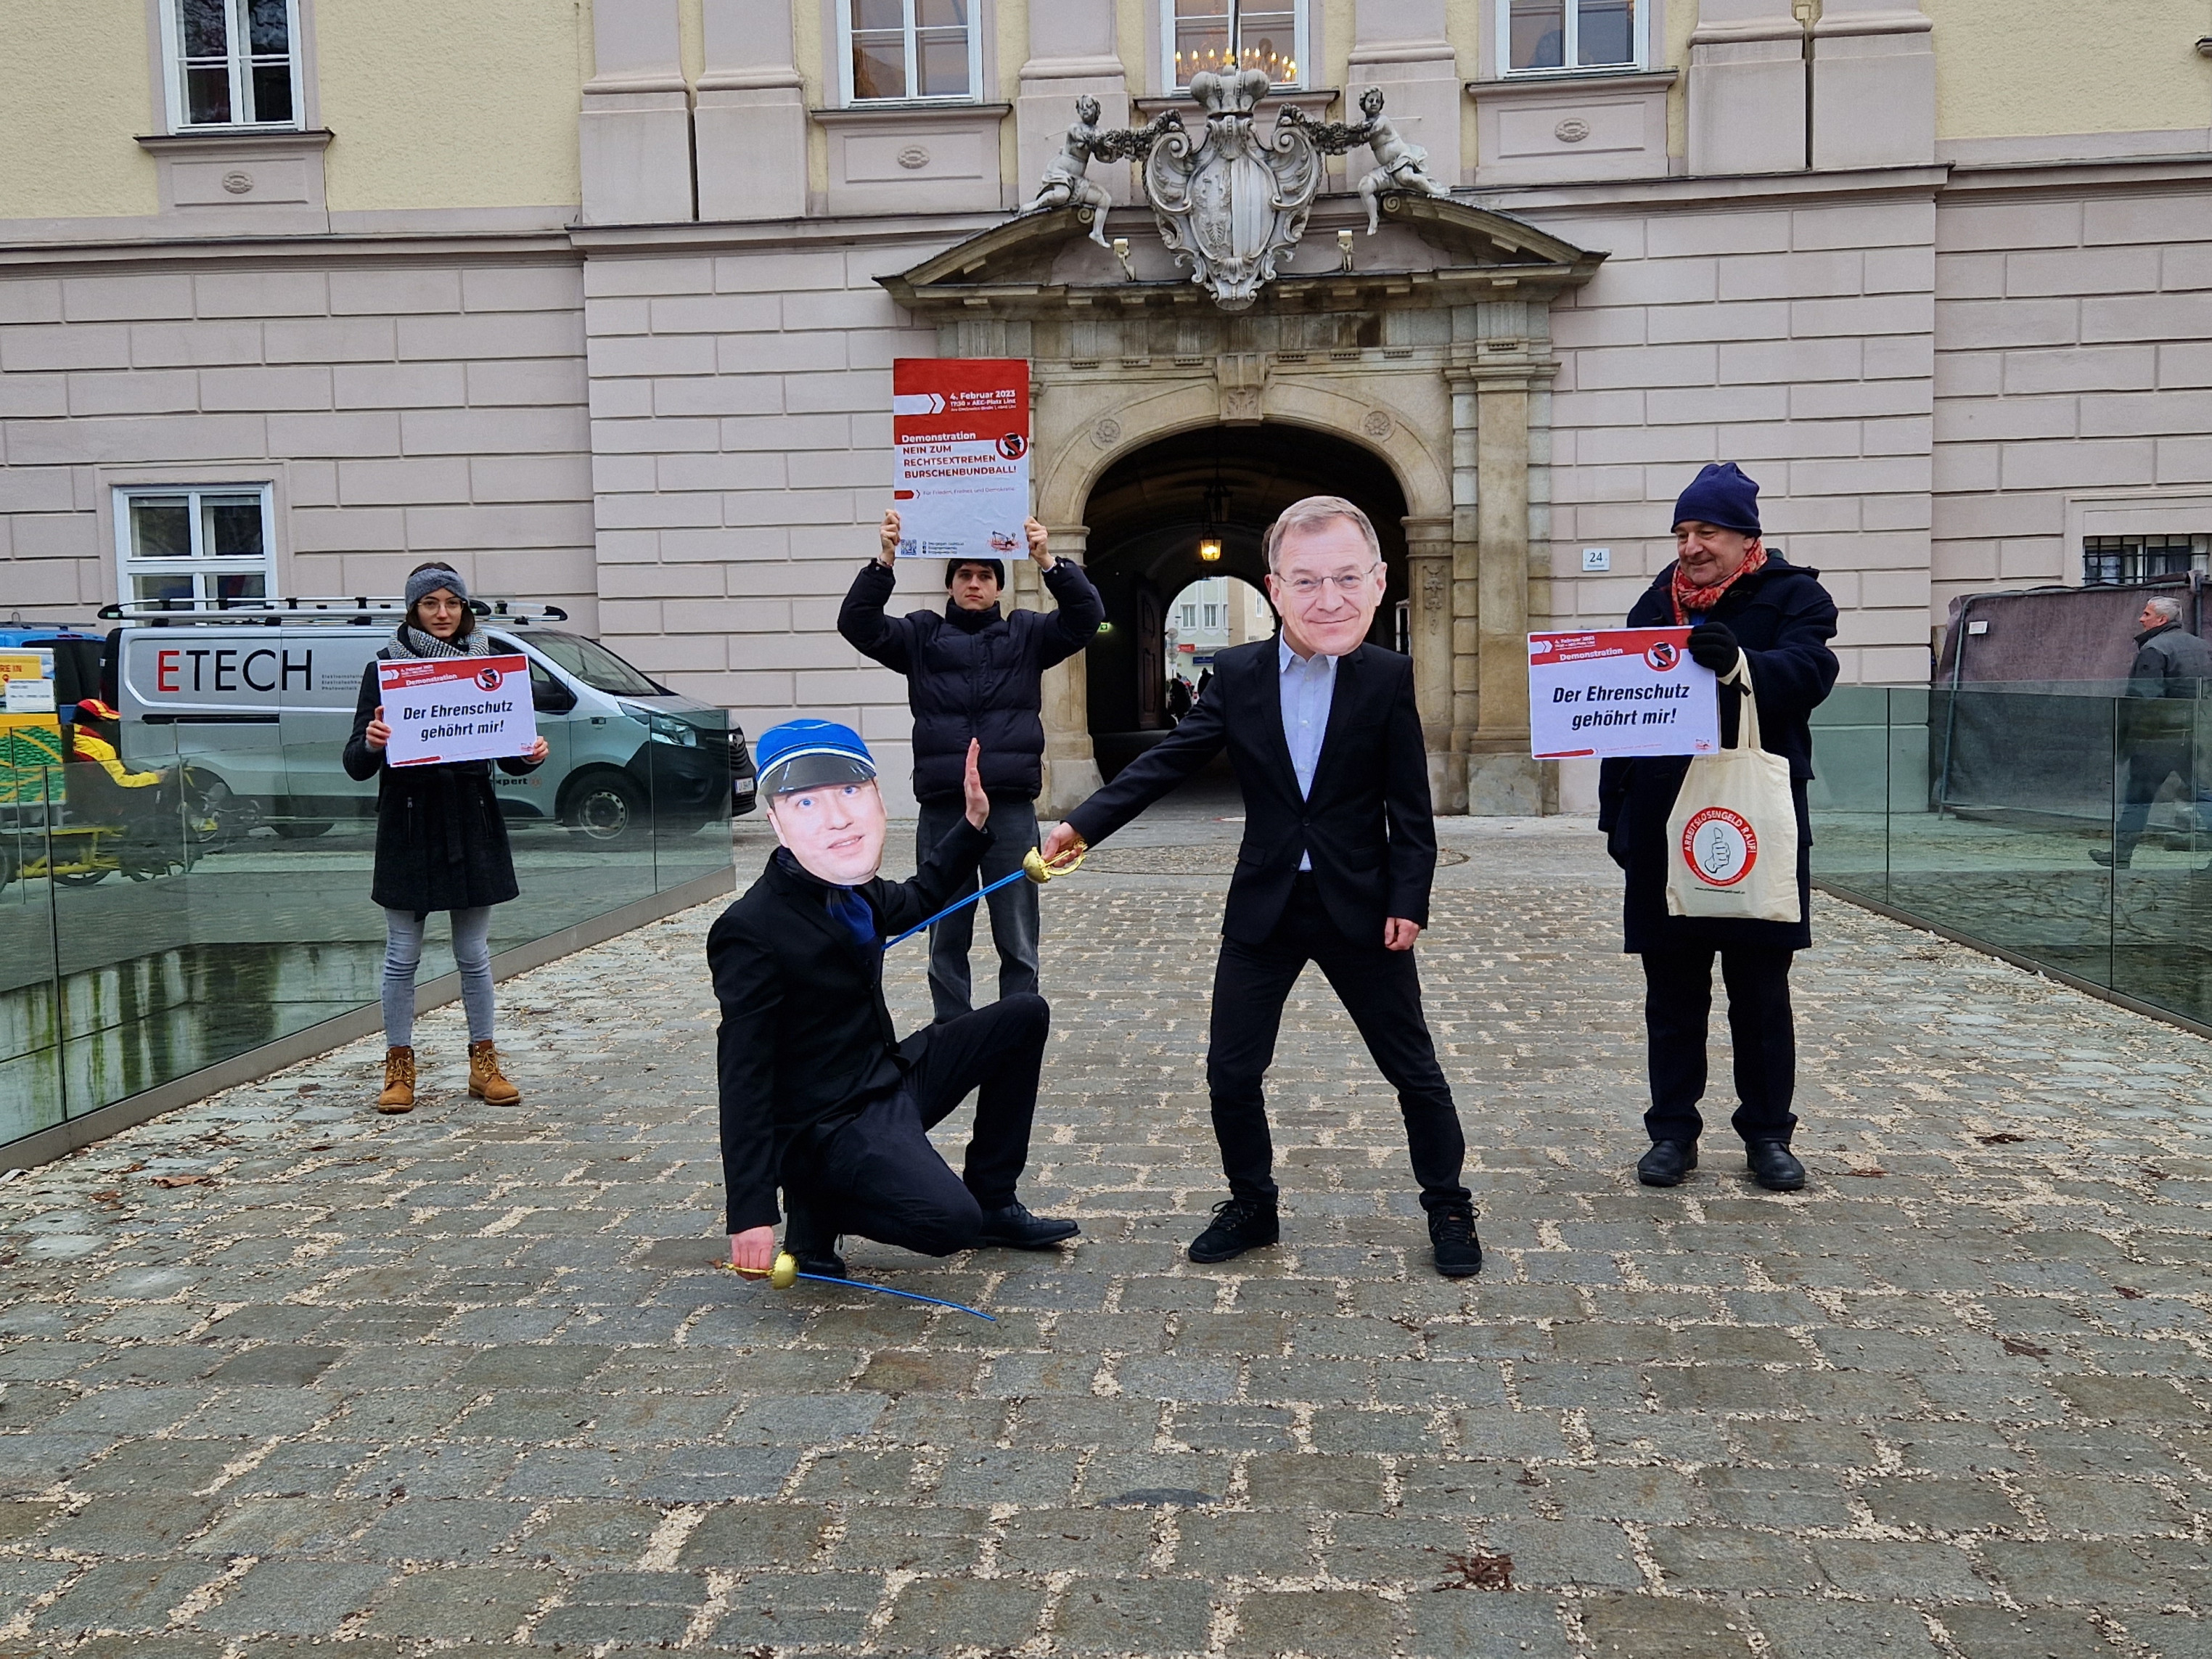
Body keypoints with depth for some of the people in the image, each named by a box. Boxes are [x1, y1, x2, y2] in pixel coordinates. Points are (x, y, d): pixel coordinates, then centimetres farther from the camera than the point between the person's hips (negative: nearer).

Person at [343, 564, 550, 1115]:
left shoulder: (485, 665, 6)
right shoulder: (384, 667, -1)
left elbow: (507, 757, 10)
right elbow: (356, 766, -5)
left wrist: (530, 756, -12)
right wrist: (371, 744, -26)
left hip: (472, 825, 2)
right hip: (408, 825, -2)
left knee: (474, 955, 8)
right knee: (402, 956, 4)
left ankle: (484, 1064, 19)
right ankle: (399, 1068, 16)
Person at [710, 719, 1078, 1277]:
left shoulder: (850, 888, 2)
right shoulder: (752, 932, -24)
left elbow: (916, 901, 28)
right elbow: (744, 1080, -22)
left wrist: (972, 824, 18)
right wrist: (751, 1213, -22)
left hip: (891, 1076, 9)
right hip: (828, 1124, -9)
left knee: (1025, 1016, 12)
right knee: (950, 1223, -30)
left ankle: (993, 1201, 17)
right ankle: (817, 1202, 0)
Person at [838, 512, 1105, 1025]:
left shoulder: (1026, 633, 11)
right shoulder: (921, 635, 10)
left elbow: (1086, 617, -2)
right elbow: (857, 623, -2)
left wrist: (1049, 562, -17)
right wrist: (884, 562, -17)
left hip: (1012, 809, 0)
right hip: (941, 810, 1)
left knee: (1018, 944, 4)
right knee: (946, 941, 7)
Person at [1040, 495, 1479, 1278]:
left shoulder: (1389, 678, -7)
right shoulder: (1237, 674, -2)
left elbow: (1409, 806, -5)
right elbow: (1168, 760, -4)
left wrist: (1408, 901, -11)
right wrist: (1083, 823, -13)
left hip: (1360, 906, -2)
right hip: (1263, 909, 2)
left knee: (1413, 1068, 9)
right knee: (1231, 1070, 6)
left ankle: (1448, 1209, 28)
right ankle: (1251, 1206, 27)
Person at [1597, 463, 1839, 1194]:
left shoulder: (1793, 596, 1)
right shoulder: (1656, 603, 12)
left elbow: (1808, 674, -18)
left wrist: (1740, 663, -38)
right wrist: (1615, 814, 8)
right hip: (1664, 828, 3)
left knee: (1761, 993, 7)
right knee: (1673, 992, 8)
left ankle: (1768, 1134, 18)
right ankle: (1672, 1132, 17)